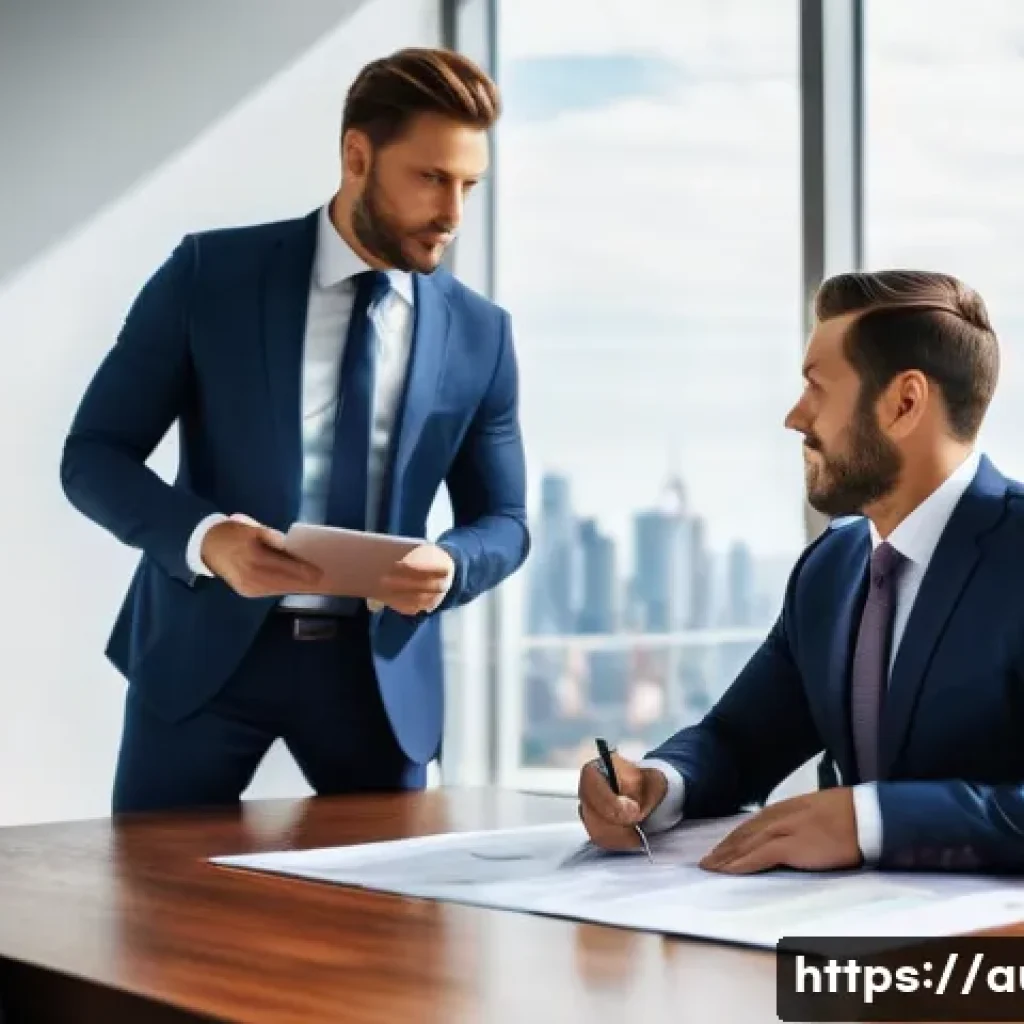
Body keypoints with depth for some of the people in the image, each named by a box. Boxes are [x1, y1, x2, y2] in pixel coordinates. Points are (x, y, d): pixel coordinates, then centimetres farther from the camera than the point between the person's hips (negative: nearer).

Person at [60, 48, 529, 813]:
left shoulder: (480, 332, 3)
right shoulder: (210, 273, -5)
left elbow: (503, 520, 9)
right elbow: (92, 456, -5)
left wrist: (449, 565, -16)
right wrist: (206, 537, -24)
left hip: (379, 666, 2)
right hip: (208, 649, -2)